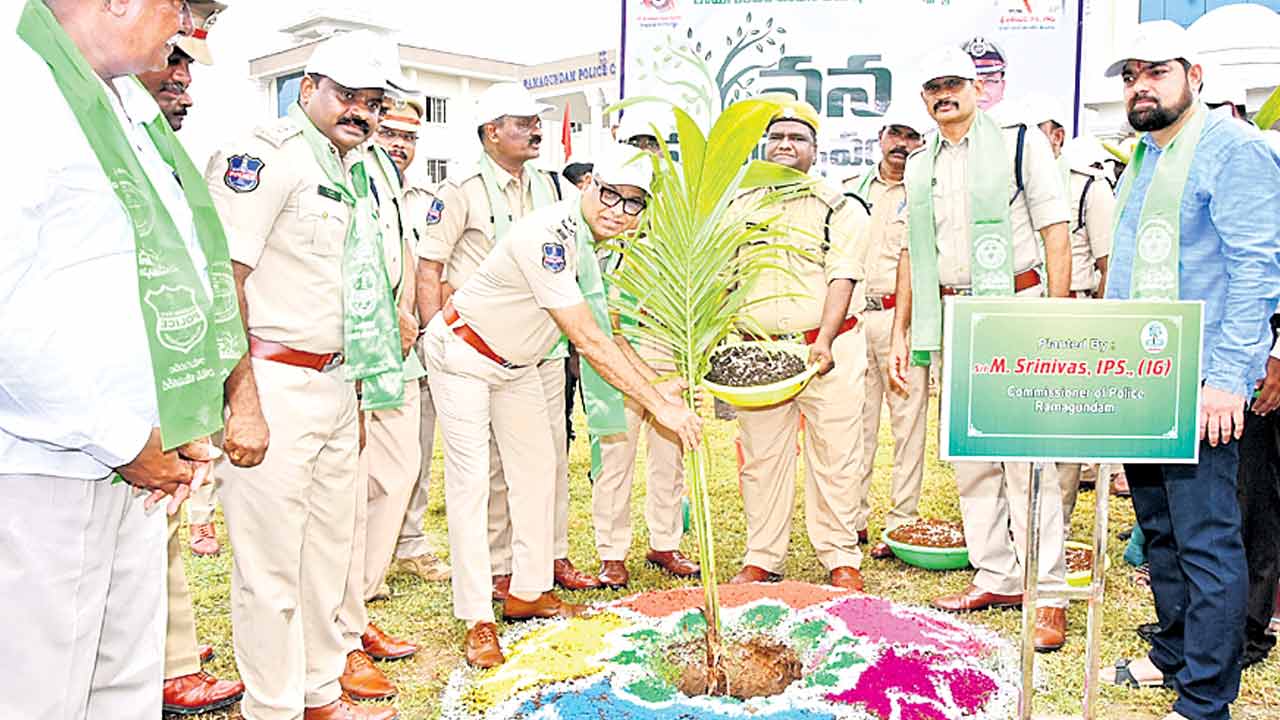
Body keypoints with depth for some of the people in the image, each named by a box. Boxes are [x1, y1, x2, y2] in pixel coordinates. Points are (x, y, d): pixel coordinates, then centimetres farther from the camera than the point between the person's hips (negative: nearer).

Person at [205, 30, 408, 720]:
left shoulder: (354, 172, 18)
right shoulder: (266, 154, -10)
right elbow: (221, 276, -18)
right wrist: (243, 398, -23)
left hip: (336, 385, 9)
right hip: (274, 386, -9)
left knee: (329, 549, 17)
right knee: (270, 564, 0)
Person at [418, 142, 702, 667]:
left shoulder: (600, 241, -4)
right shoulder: (547, 236, -33)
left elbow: (605, 329, 2)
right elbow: (588, 341, -36)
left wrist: (657, 385, -8)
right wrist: (658, 406, -35)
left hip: (517, 363, 9)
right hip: (463, 354, -9)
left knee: (537, 468, 10)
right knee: (469, 481, -9)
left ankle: (527, 593, 22)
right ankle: (477, 622, -2)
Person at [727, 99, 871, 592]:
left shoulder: (841, 209, 6)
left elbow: (842, 279, -5)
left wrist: (823, 341, -17)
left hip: (830, 351, -2)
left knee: (835, 457, 0)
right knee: (760, 458, 6)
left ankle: (841, 560, 12)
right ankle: (761, 559, 17)